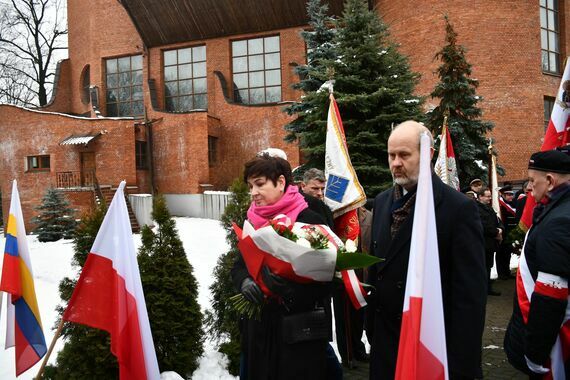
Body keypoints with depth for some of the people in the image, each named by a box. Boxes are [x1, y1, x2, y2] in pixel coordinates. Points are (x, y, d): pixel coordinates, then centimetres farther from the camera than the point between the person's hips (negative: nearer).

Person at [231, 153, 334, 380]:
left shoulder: (309, 221, -12)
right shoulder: (252, 222, 8)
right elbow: (238, 266, 10)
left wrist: (290, 288, -31)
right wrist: (245, 282, -13)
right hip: (258, 329, 6)